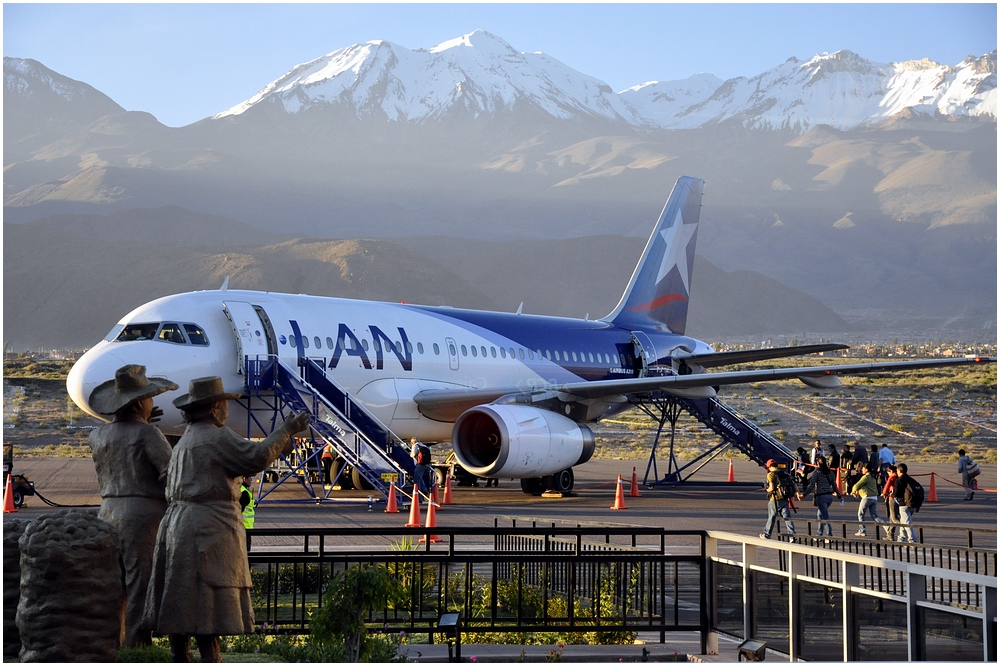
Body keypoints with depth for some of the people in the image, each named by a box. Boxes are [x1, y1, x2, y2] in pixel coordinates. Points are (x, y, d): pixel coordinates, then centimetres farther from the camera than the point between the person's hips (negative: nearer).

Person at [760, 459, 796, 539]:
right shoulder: (785, 473, 9)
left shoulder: (771, 474, -11)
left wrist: (767, 489, 1)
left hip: (775, 499, -5)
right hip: (785, 499, 5)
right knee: (787, 517, 4)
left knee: (771, 517, 8)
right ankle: (792, 533, -7)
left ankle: (766, 534, 22)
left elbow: (772, 488, -20)